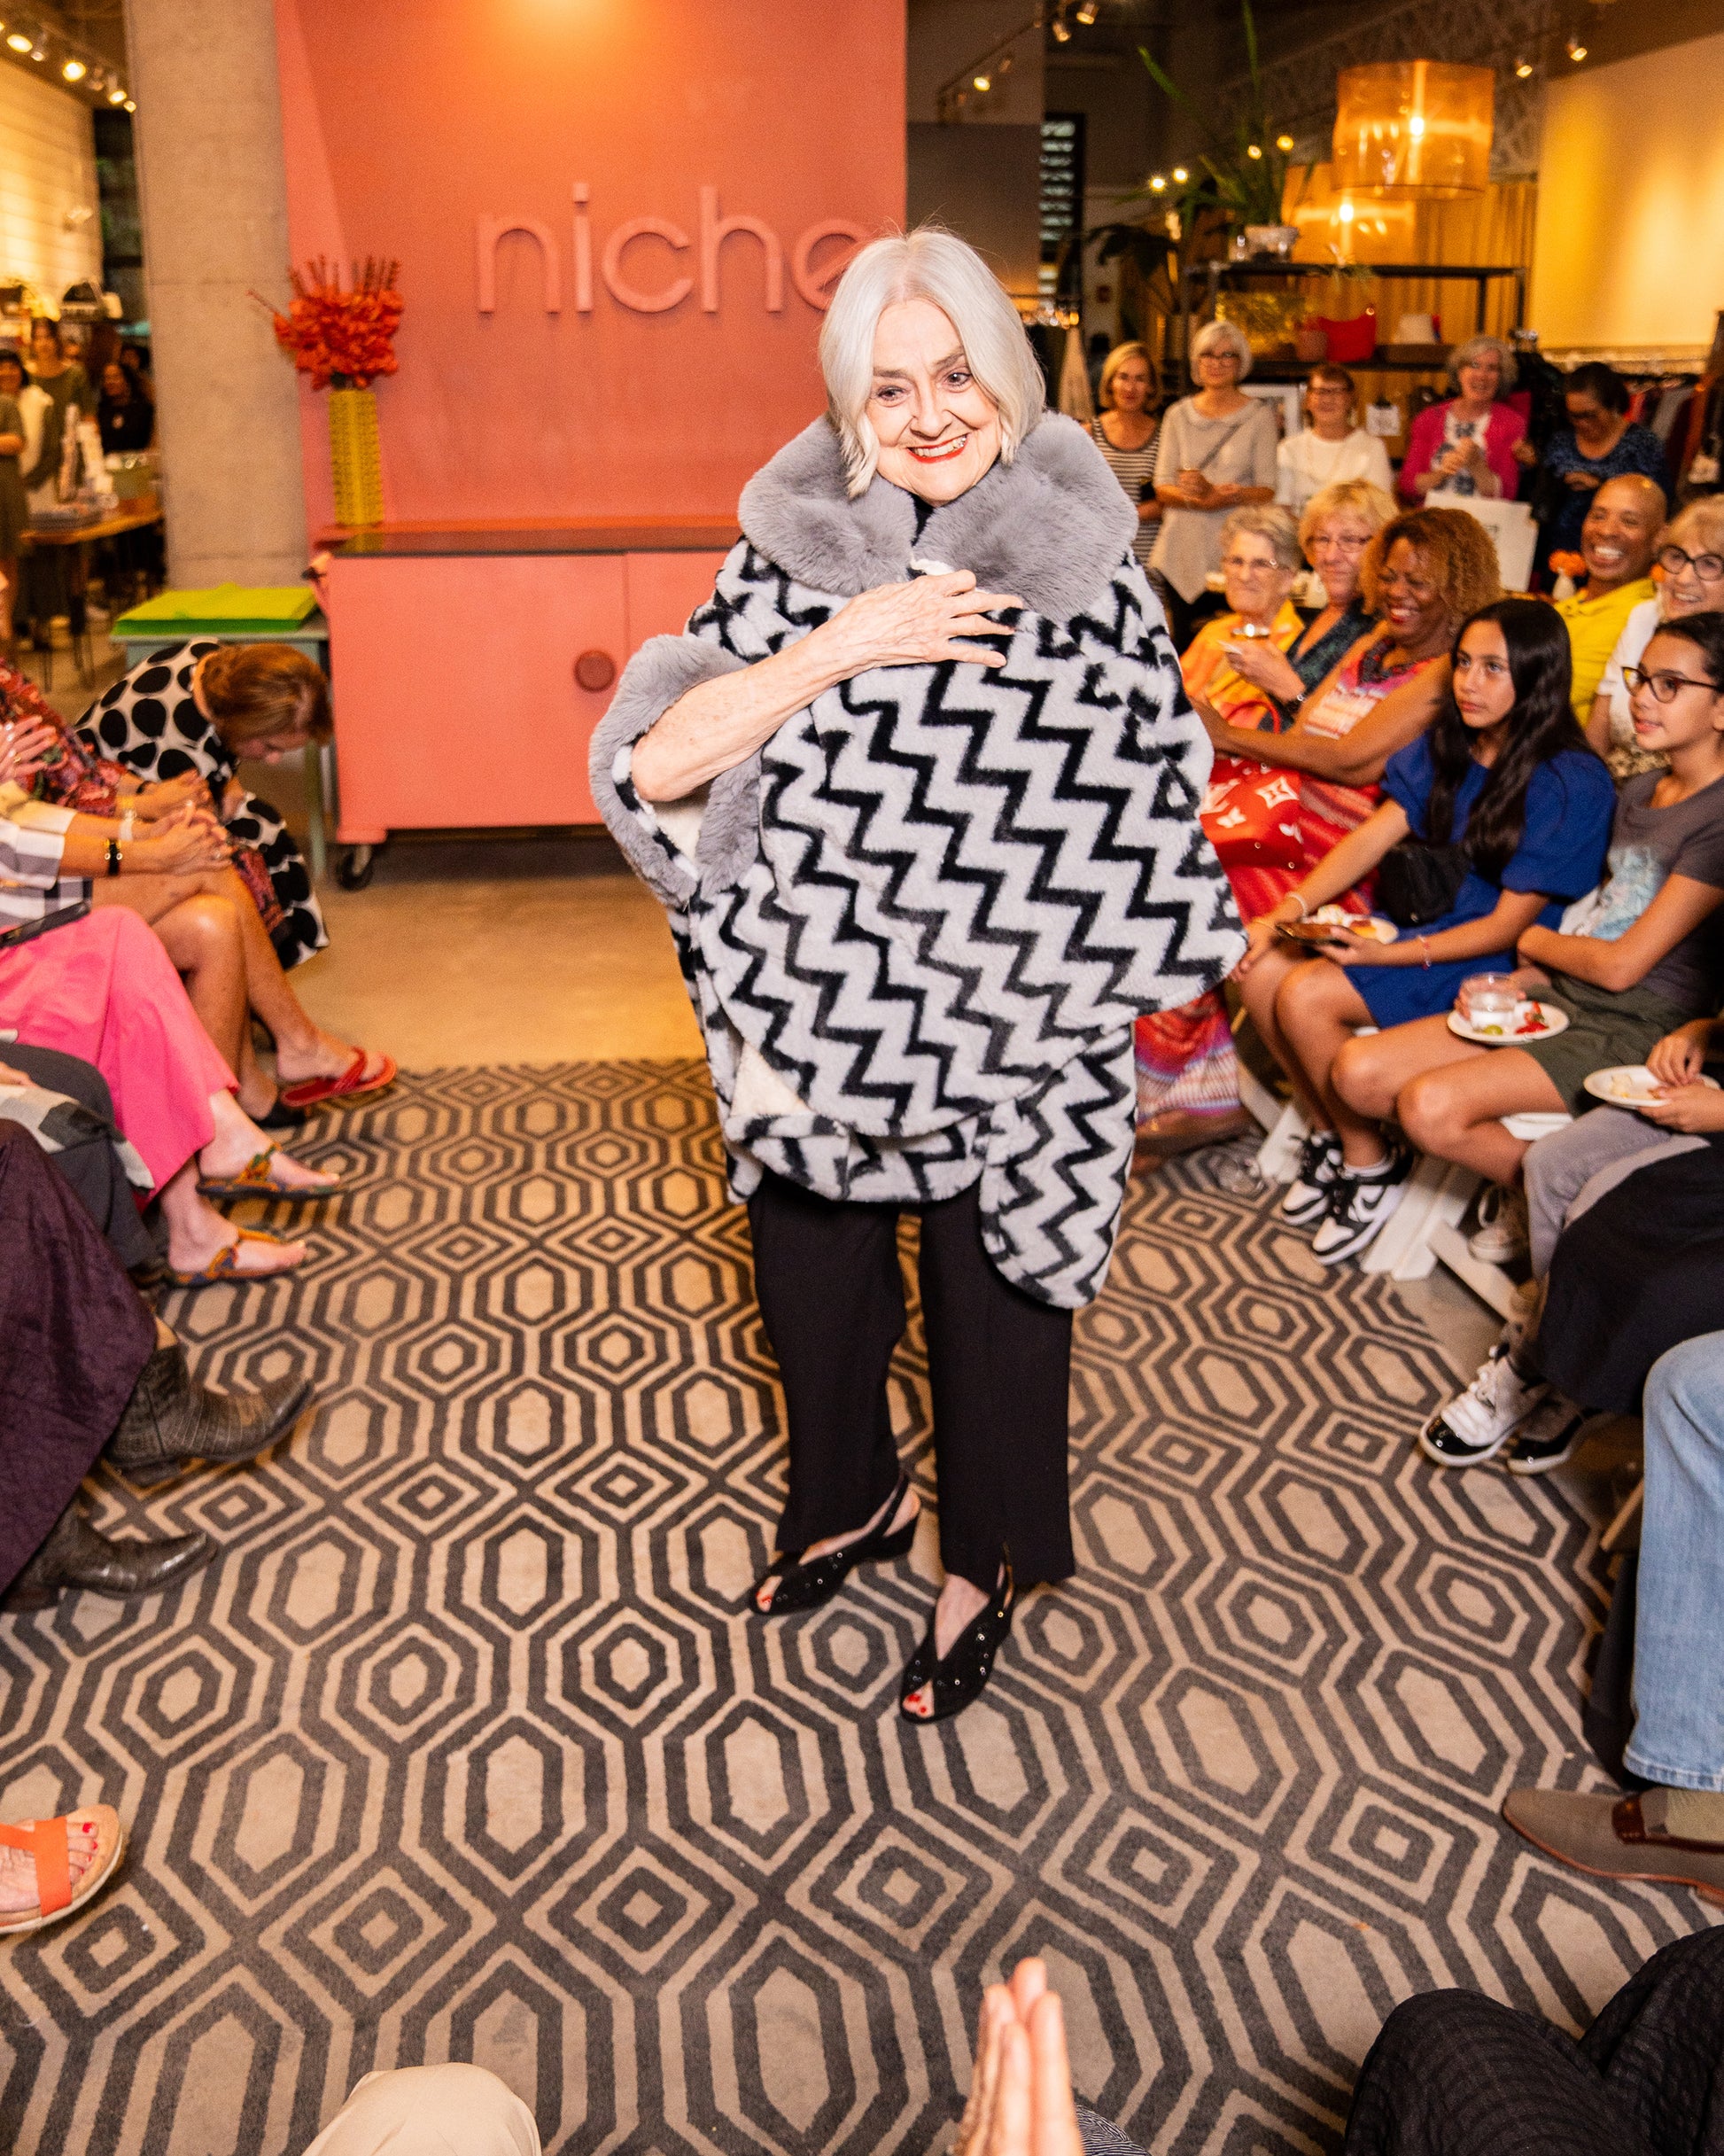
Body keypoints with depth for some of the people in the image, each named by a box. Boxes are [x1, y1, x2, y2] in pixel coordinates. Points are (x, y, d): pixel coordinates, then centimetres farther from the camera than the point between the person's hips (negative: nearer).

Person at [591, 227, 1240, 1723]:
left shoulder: (1085, 562, -6)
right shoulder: (794, 550, -4)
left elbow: (1146, 805, -1)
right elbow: (653, 763, -13)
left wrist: (1100, 1006, -4)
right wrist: (841, 648, -21)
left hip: (1003, 1033, -2)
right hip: (812, 1012, 2)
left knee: (991, 1300, 15)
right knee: (811, 1281, 20)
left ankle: (984, 1566, 41)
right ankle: (852, 1499, 50)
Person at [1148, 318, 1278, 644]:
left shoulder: (1259, 416, 6)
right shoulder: (1179, 415, 13)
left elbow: (1267, 491, -2)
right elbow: (1162, 488, 7)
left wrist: (1216, 494, -22)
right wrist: (1197, 499, -16)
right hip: (1183, 553, 3)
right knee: (1184, 645, 1)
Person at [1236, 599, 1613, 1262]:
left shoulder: (1573, 784, -16)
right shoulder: (1445, 747, 6)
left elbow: (1507, 925, -16)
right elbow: (1373, 837, 1)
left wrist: (1394, 955, -22)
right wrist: (1289, 910, -12)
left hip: (1490, 965, -7)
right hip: (1416, 925, 7)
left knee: (1305, 995, -23)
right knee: (1261, 970, -13)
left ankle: (1372, 1165, -2)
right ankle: (1326, 1133, 6)